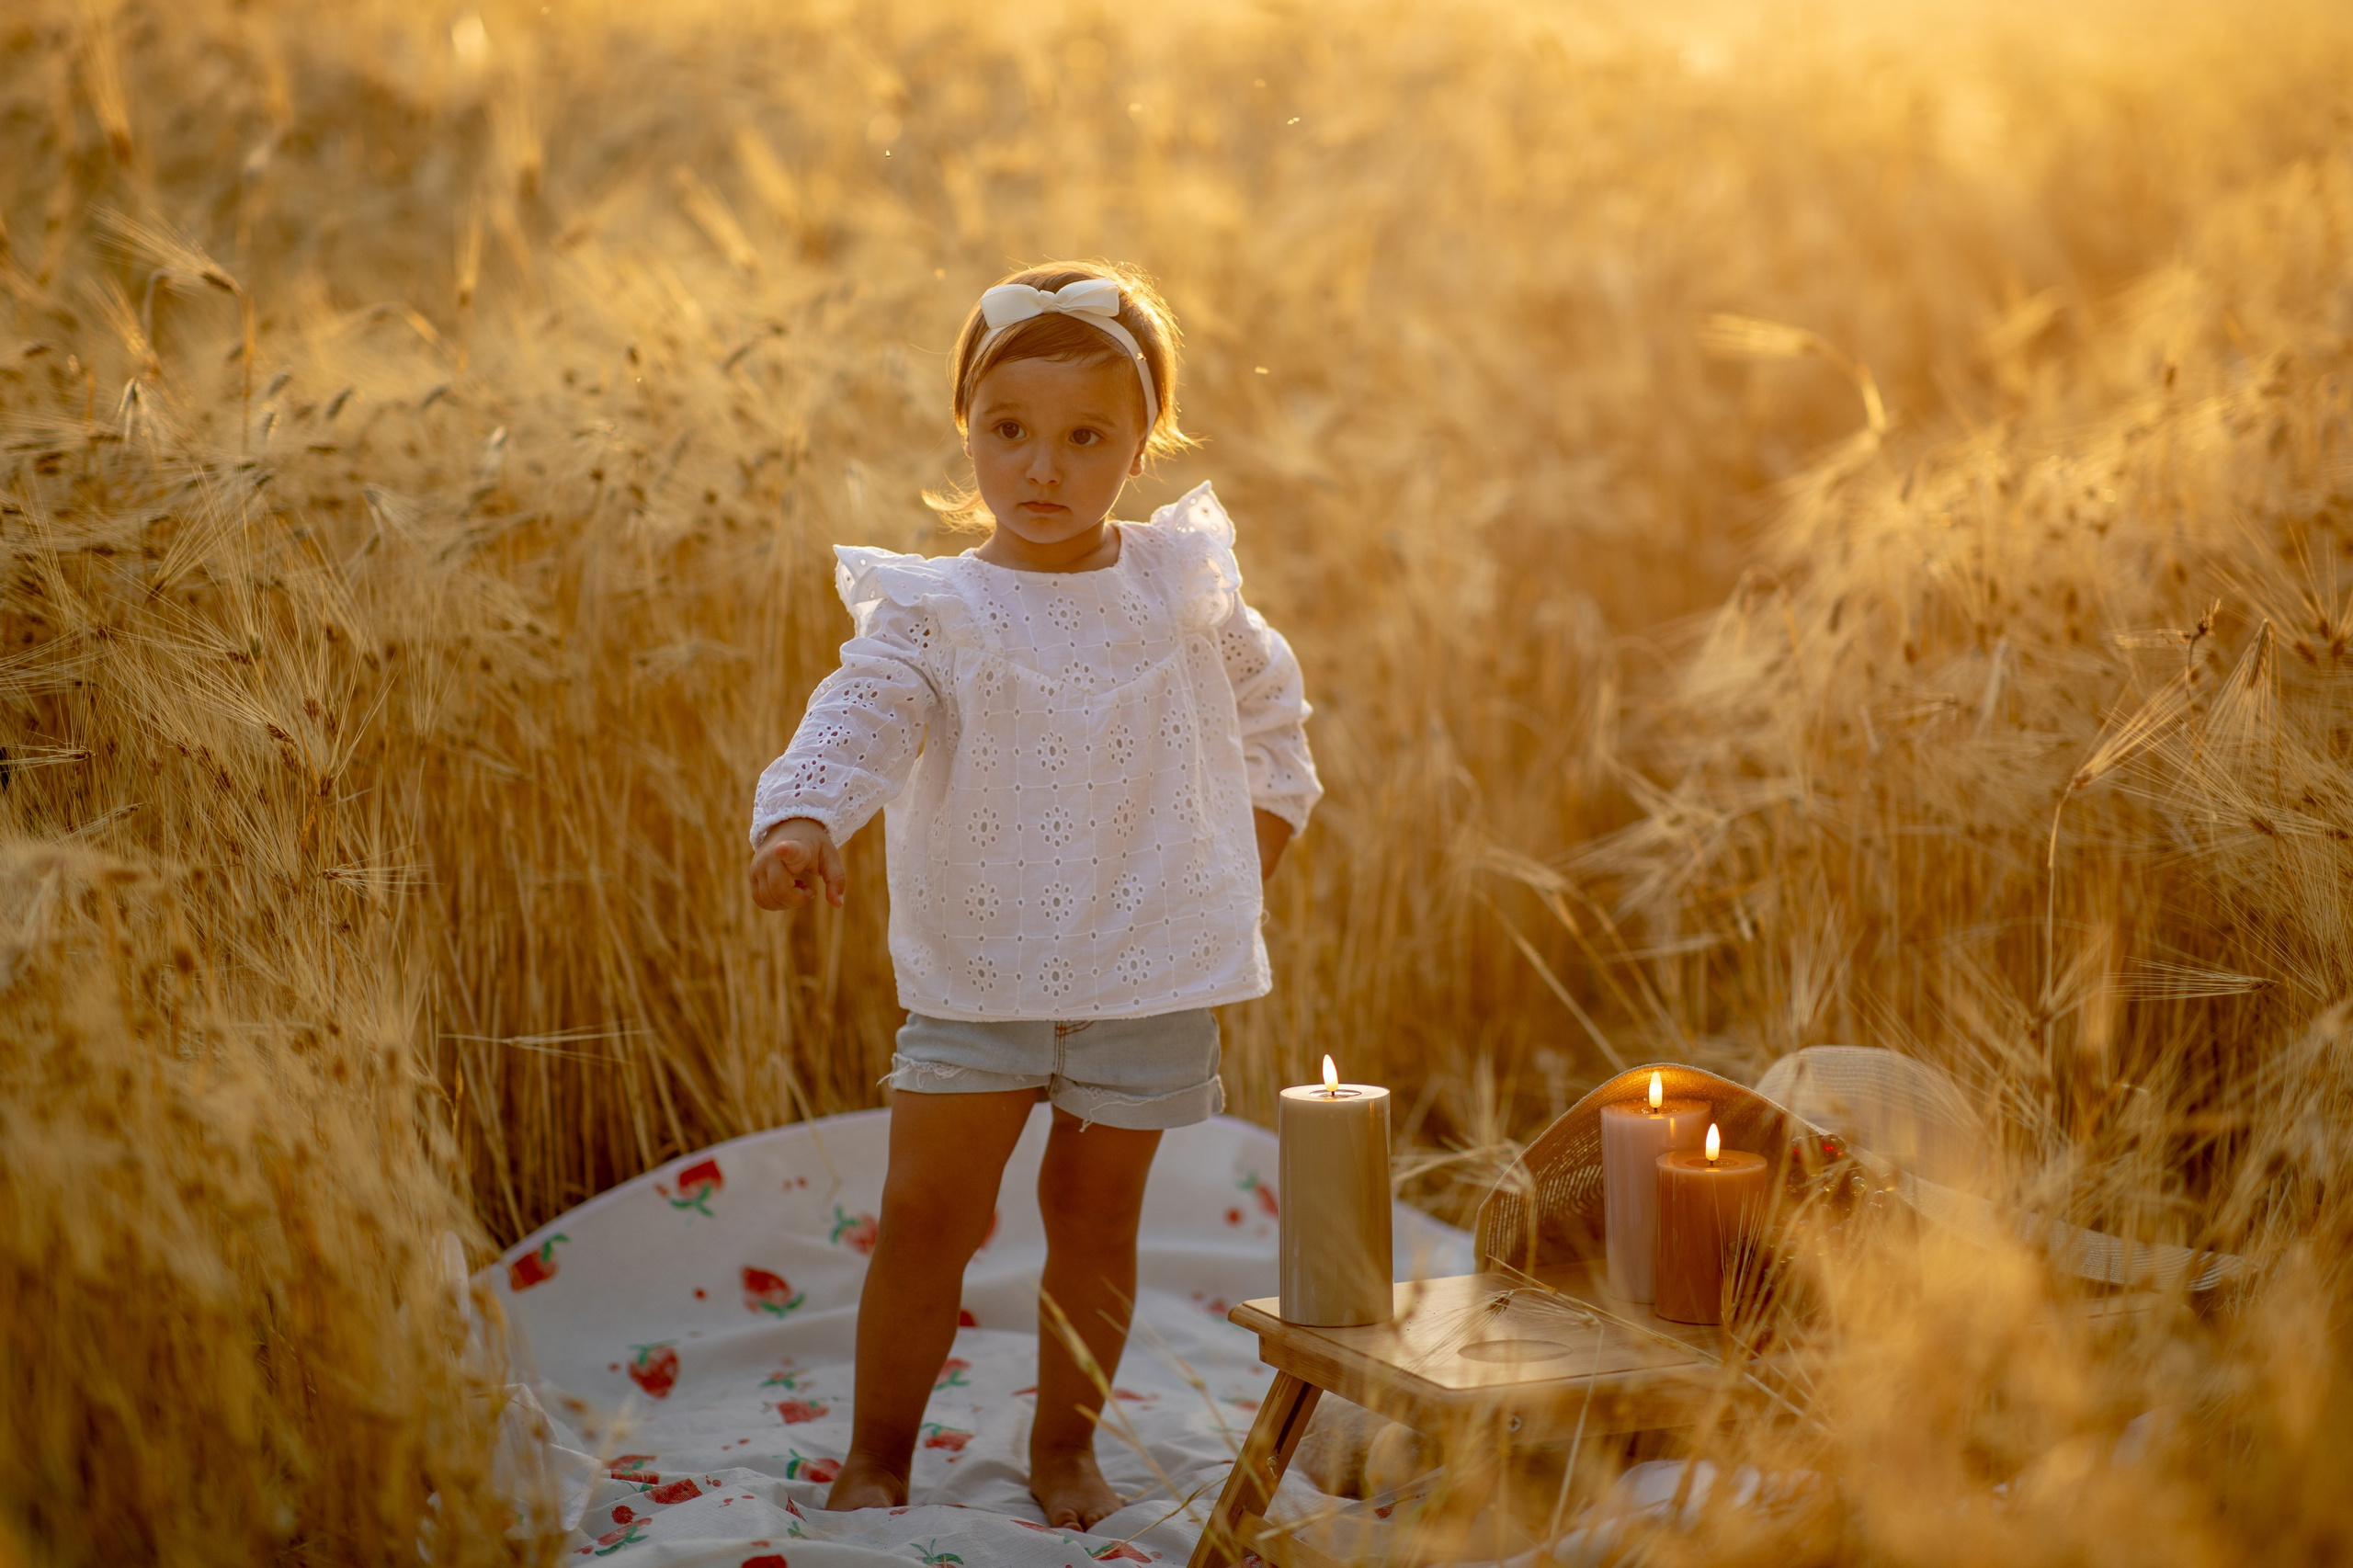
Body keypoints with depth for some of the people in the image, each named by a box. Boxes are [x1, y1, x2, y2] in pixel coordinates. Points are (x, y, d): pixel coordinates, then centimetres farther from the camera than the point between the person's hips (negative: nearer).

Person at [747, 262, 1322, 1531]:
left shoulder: (1182, 591, 2)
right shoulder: (933, 613, -7)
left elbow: (1267, 702, 21)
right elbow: (858, 719, -23)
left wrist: (1266, 818, 15)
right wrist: (802, 818, -41)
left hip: (1148, 976, 2)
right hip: (978, 972, -1)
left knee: (1094, 1212, 11)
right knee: (926, 1210, -2)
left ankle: (1065, 1443, 27)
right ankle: (876, 1451, 13)